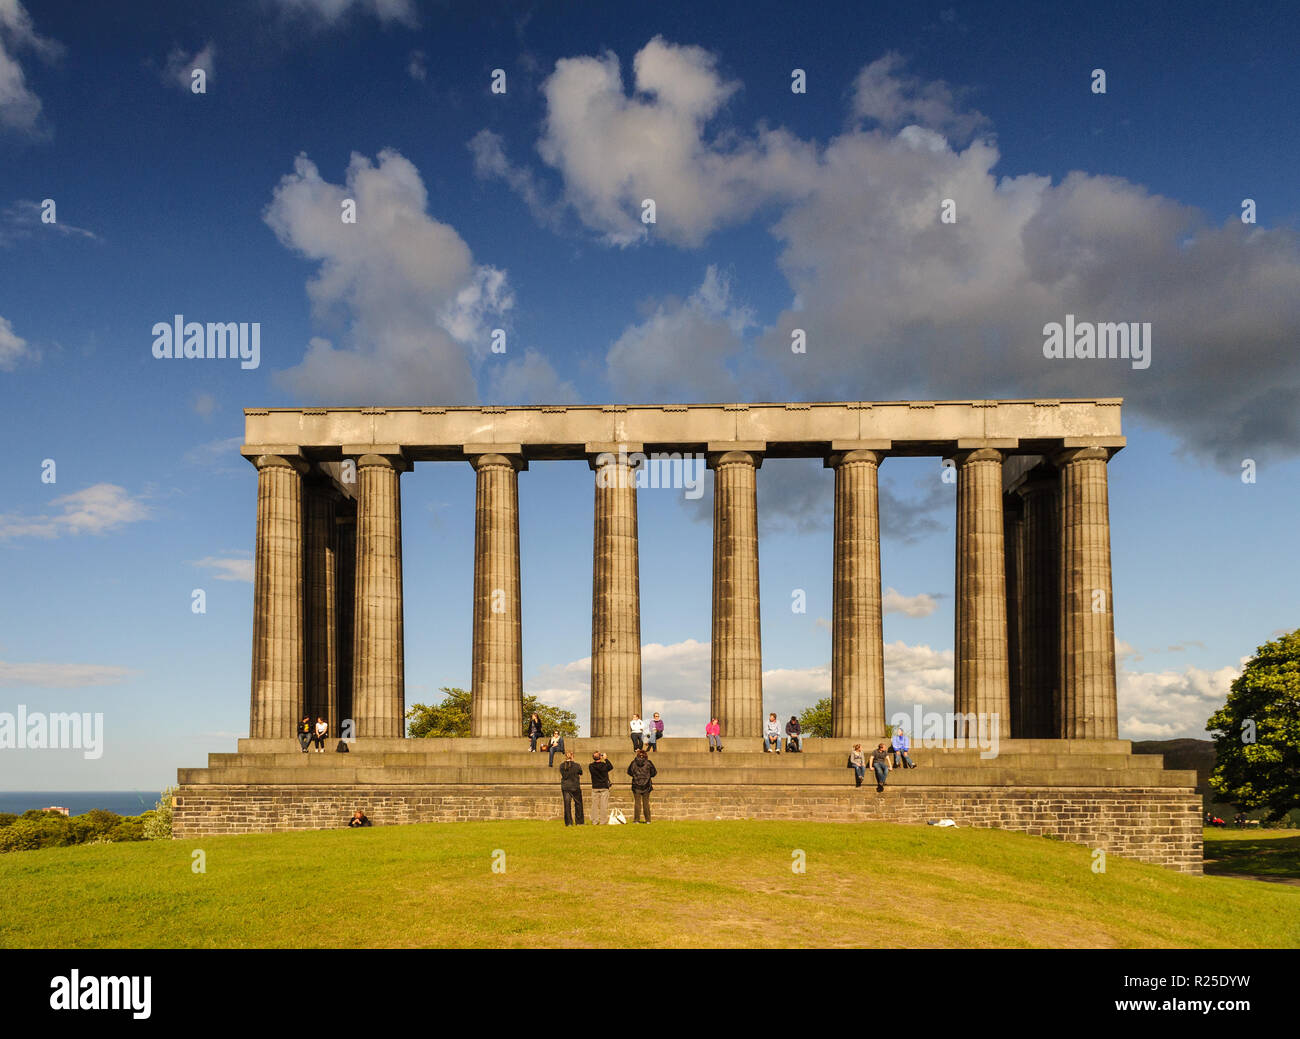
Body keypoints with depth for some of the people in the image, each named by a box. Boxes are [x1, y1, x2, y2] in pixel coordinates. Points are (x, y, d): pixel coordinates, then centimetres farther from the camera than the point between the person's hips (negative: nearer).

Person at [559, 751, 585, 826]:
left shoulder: (562, 766, -3)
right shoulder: (576, 765, -10)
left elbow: (561, 776, 6)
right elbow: (581, 773, 6)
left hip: (565, 787, 2)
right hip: (575, 787, -2)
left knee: (567, 804, 6)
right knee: (578, 804, 11)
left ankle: (568, 822, 4)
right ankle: (579, 822, 15)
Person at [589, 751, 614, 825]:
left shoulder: (591, 766, -6)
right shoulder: (604, 765, -11)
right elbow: (611, 767, 9)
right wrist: (606, 759, 11)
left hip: (595, 788, 2)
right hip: (604, 788, -2)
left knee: (595, 805, 7)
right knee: (604, 805, 2)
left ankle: (595, 821, 6)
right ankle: (603, 821, 2)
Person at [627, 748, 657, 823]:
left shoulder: (634, 763, -5)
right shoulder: (648, 763, -7)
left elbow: (629, 772, 6)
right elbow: (654, 773, 1)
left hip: (636, 786, 0)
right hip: (646, 786, 0)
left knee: (637, 803, 5)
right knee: (646, 803, 9)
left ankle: (636, 819, 3)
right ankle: (648, 820, 10)